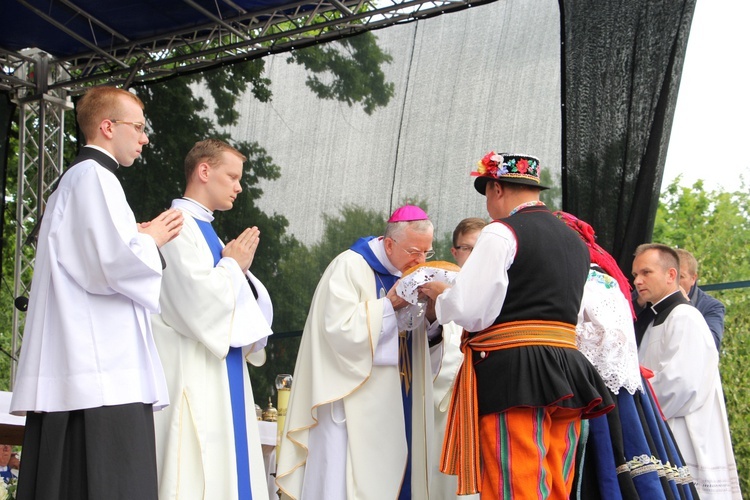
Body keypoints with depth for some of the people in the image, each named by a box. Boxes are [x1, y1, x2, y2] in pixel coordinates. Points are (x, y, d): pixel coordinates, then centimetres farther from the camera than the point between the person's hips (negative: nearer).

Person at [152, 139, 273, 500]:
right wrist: (233, 265, -5)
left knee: (228, 470, 6)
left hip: (222, 378, 9)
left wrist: (240, 269, 1)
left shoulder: (206, 231, 18)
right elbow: (198, 301, -20)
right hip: (193, 374, -9)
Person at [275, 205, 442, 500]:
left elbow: (423, 335, 13)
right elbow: (339, 329, -19)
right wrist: (390, 304, -19)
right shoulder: (351, 267, -9)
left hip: (398, 400, 7)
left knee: (395, 472, 4)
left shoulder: (407, 271, 11)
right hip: (356, 401, -6)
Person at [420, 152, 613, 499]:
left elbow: (469, 311, -11)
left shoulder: (502, 232, -5)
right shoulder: (575, 241, 20)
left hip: (513, 374, -8)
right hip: (565, 375, 8)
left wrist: (440, 294, 10)